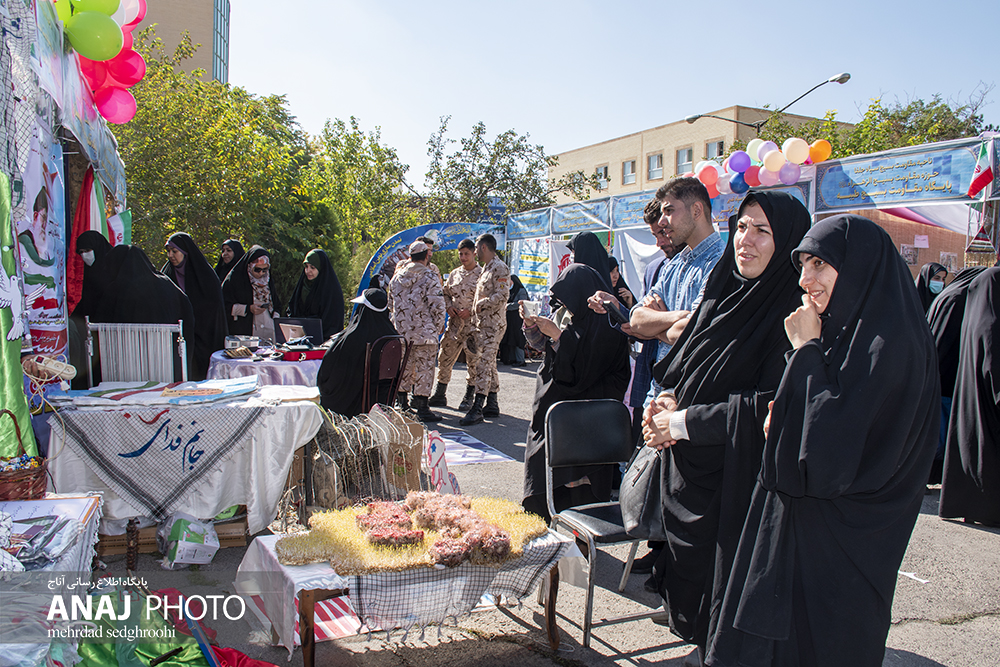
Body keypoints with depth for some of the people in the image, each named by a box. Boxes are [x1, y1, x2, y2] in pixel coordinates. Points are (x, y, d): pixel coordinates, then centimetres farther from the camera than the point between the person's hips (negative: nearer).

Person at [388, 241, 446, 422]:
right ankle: (422, 409, 2)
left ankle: (402, 404, 23)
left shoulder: (397, 277, 10)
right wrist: (439, 326, 1)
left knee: (404, 366, 15)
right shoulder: (430, 277, -10)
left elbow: (391, 303, 18)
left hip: (401, 331, 6)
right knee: (424, 367, 0)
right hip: (424, 332, -6)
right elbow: (438, 305, -13)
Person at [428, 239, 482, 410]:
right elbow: (446, 293, 22)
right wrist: (449, 307, 2)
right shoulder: (454, 273, 13)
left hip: (473, 323, -5)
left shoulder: (482, 274, -4)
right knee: (445, 357, 6)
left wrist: (471, 310, -15)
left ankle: (469, 396, 12)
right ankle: (440, 395, 16)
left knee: (473, 360, -1)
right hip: (455, 321, 5)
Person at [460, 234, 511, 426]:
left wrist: (481, 304, -15)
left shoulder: (499, 268, -12)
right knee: (489, 363, 13)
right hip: (482, 323, 10)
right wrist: (474, 310, 13)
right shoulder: (486, 268, 19)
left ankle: (477, 408, -15)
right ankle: (492, 405, 20)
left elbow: (502, 295, -21)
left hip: (493, 325, -10)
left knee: (484, 364, -13)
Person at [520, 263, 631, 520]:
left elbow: (583, 365, -22)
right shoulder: (564, 314, 6)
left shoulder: (602, 323, -18)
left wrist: (558, 335, -21)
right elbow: (542, 343, 15)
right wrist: (531, 325, -3)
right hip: (552, 397, 8)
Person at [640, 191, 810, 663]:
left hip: (734, 479, -7)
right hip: (686, 469, 7)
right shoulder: (722, 294, 8)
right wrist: (670, 400, -3)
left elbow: (771, 405, -20)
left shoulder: (791, 314, -15)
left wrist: (683, 422, -15)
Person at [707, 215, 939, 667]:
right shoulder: (842, 330, 8)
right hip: (798, 519, 9)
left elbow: (831, 444, -25)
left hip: (839, 539, -9)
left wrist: (807, 349, -20)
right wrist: (783, 418, -2)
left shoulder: (889, 344, -20)